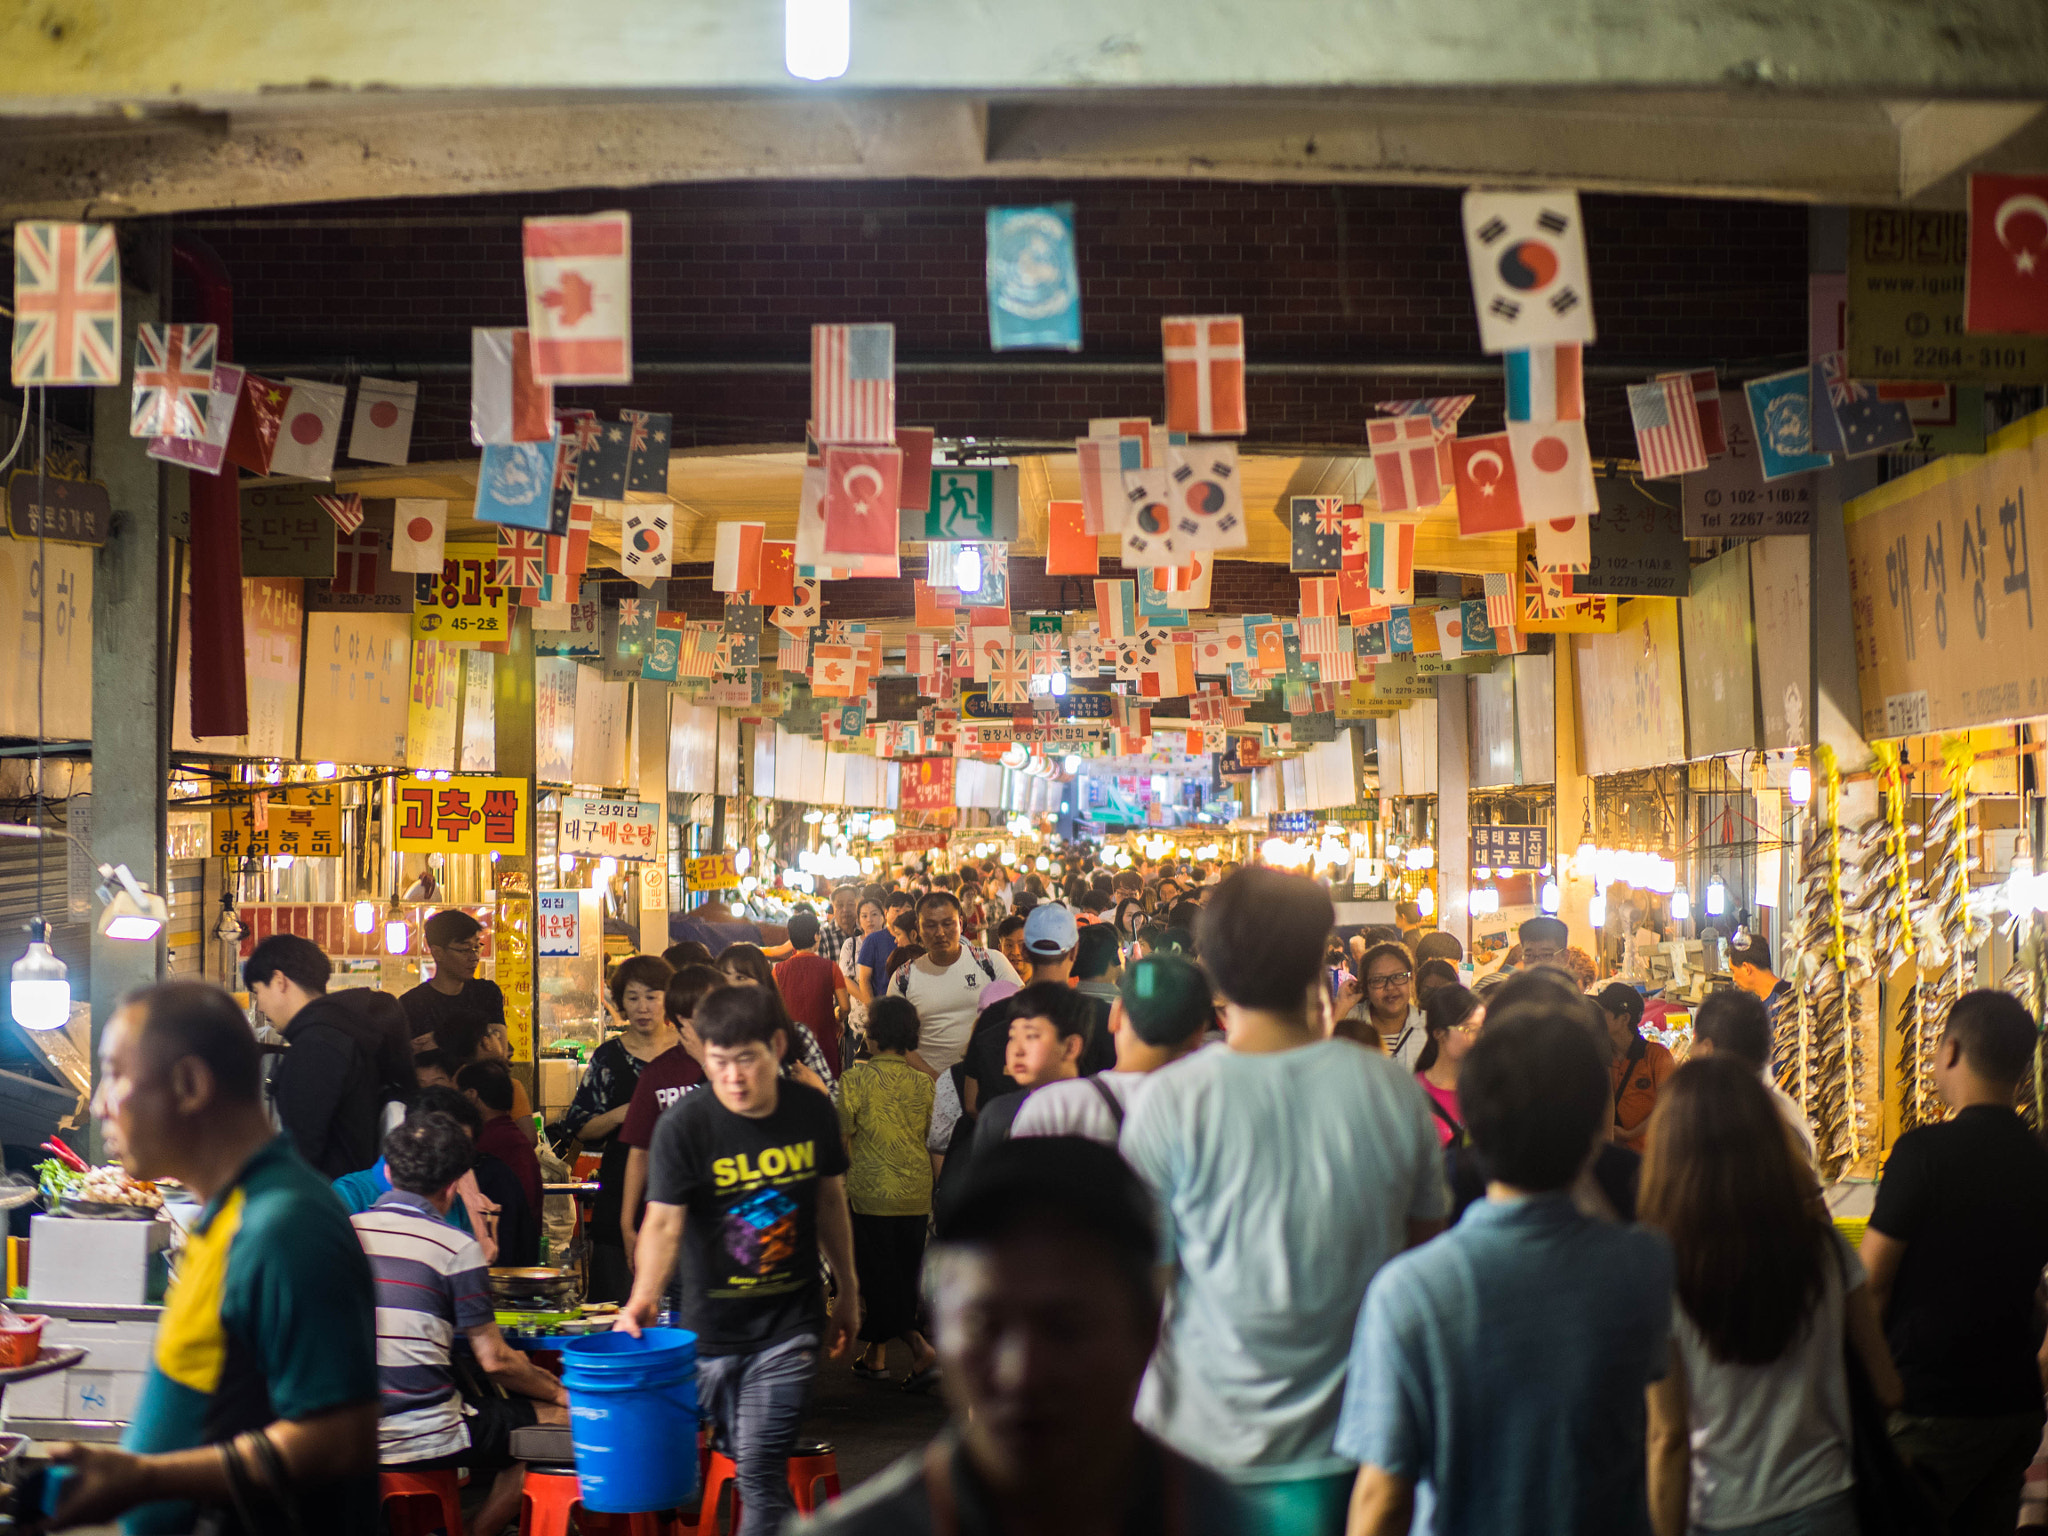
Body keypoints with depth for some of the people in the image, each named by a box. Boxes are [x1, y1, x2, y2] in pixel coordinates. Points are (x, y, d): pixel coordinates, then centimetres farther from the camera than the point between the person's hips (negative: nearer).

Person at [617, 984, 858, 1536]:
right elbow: (664, 1220, -22)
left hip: (790, 1324, 0)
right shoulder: (683, 1127, -13)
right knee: (745, 1462, 13)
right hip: (713, 1326, 0)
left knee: (759, 1472, -11)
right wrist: (644, 1297, -40)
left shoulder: (813, 1110, -3)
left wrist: (847, 1294, 19)